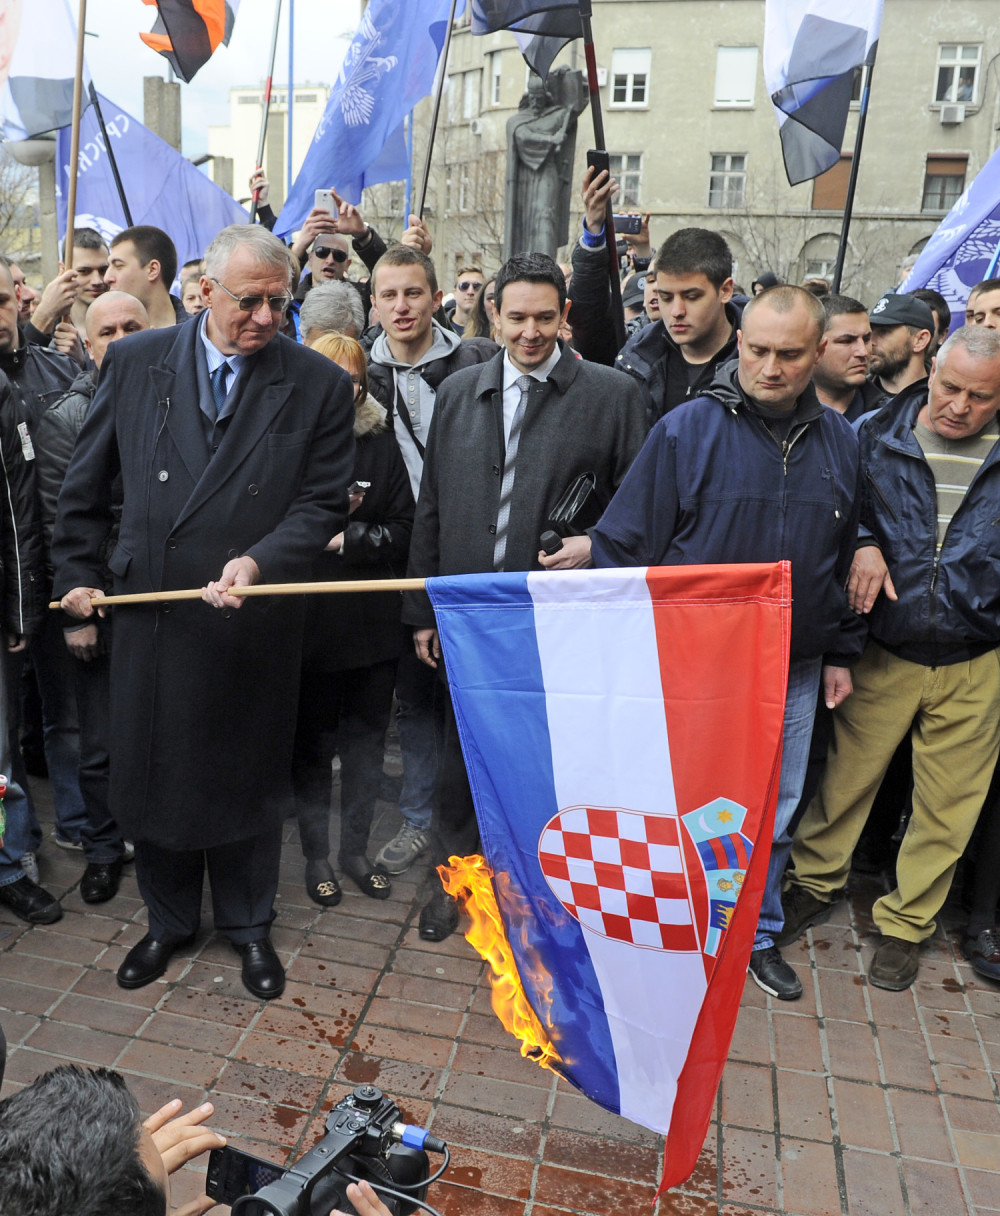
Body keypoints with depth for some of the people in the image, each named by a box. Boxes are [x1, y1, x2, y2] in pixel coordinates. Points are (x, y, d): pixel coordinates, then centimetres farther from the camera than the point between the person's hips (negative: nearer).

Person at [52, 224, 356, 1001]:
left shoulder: (319, 384, -5)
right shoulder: (134, 362, 1)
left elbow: (322, 505, -6)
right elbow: (87, 484, 10)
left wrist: (258, 562, -21)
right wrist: (78, 574, 10)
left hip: (254, 624, -2)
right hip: (149, 613, 2)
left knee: (247, 782, 13)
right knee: (153, 775, 16)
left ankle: (249, 924, 38)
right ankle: (170, 921, 40)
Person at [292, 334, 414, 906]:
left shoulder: (382, 443, 3)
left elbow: (403, 531, -1)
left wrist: (346, 537, -13)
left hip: (373, 622, 2)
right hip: (308, 621, -2)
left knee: (367, 740, 13)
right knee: (311, 744, 11)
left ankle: (357, 849, 31)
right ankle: (317, 854, 29)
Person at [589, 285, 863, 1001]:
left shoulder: (840, 441, 4)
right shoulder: (688, 429, -10)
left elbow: (846, 558, 12)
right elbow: (628, 546, -9)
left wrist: (842, 653, 12)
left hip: (795, 671, 4)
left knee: (774, 813, 17)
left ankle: (756, 935, 39)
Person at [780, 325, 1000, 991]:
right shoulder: (877, 436, -1)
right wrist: (863, 544, -10)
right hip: (882, 654, 0)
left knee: (946, 806, 11)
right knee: (846, 776, 11)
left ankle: (906, 922, 31)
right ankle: (817, 882, 35)